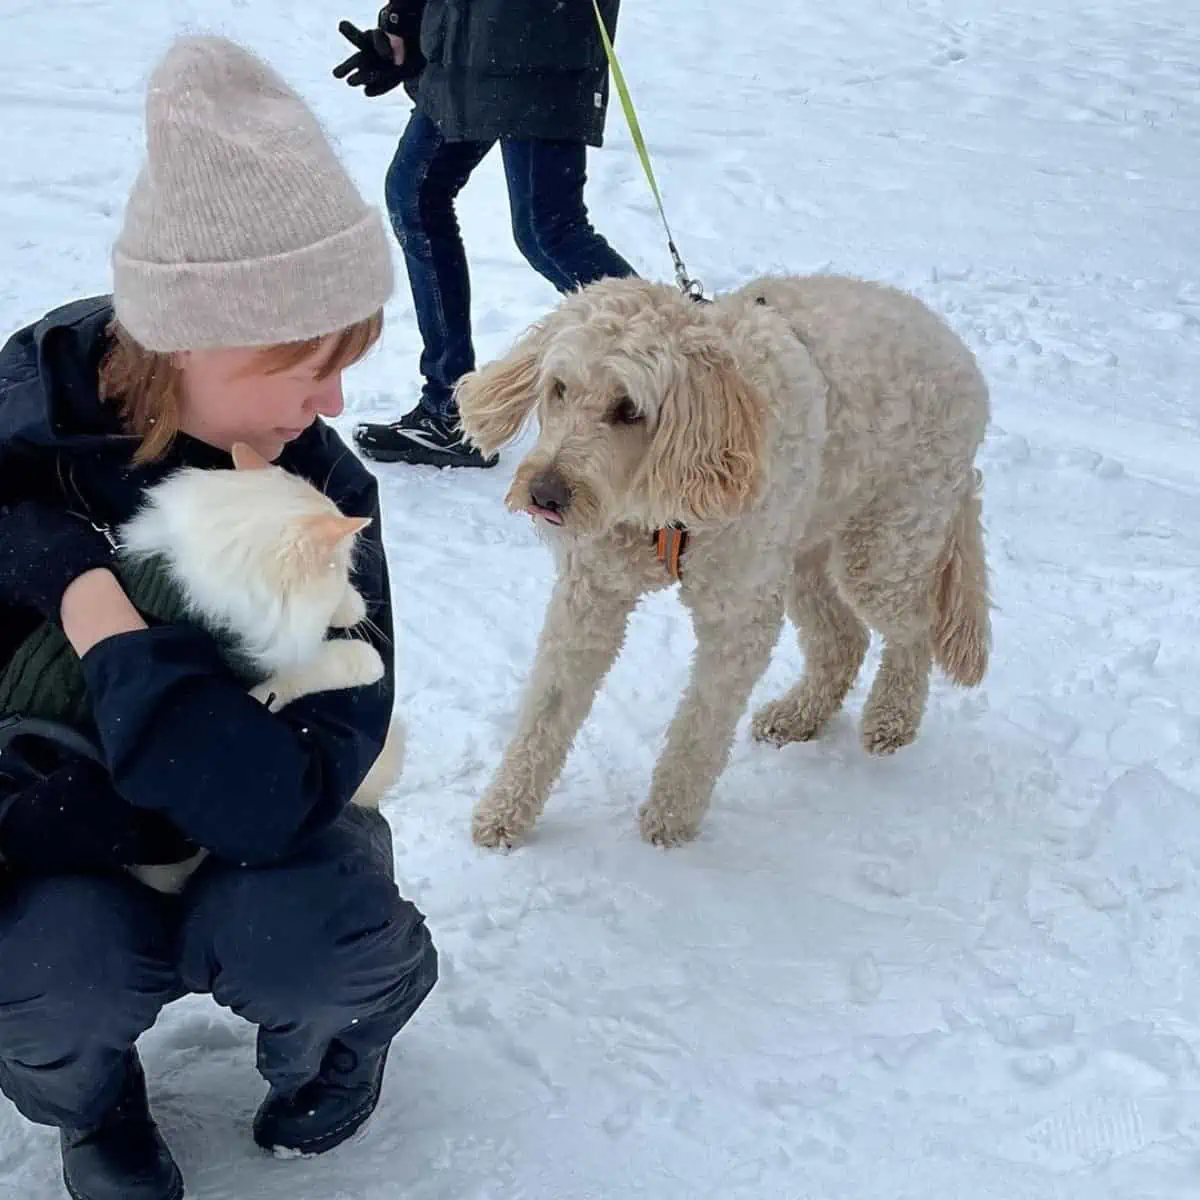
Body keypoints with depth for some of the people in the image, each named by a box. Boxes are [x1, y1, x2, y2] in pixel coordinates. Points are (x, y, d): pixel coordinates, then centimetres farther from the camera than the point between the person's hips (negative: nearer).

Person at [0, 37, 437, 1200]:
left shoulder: (318, 494, -19)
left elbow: (276, 801, -32)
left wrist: (94, 609, -35)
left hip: (225, 840, 1)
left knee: (307, 925, -31)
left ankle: (329, 1031, 7)